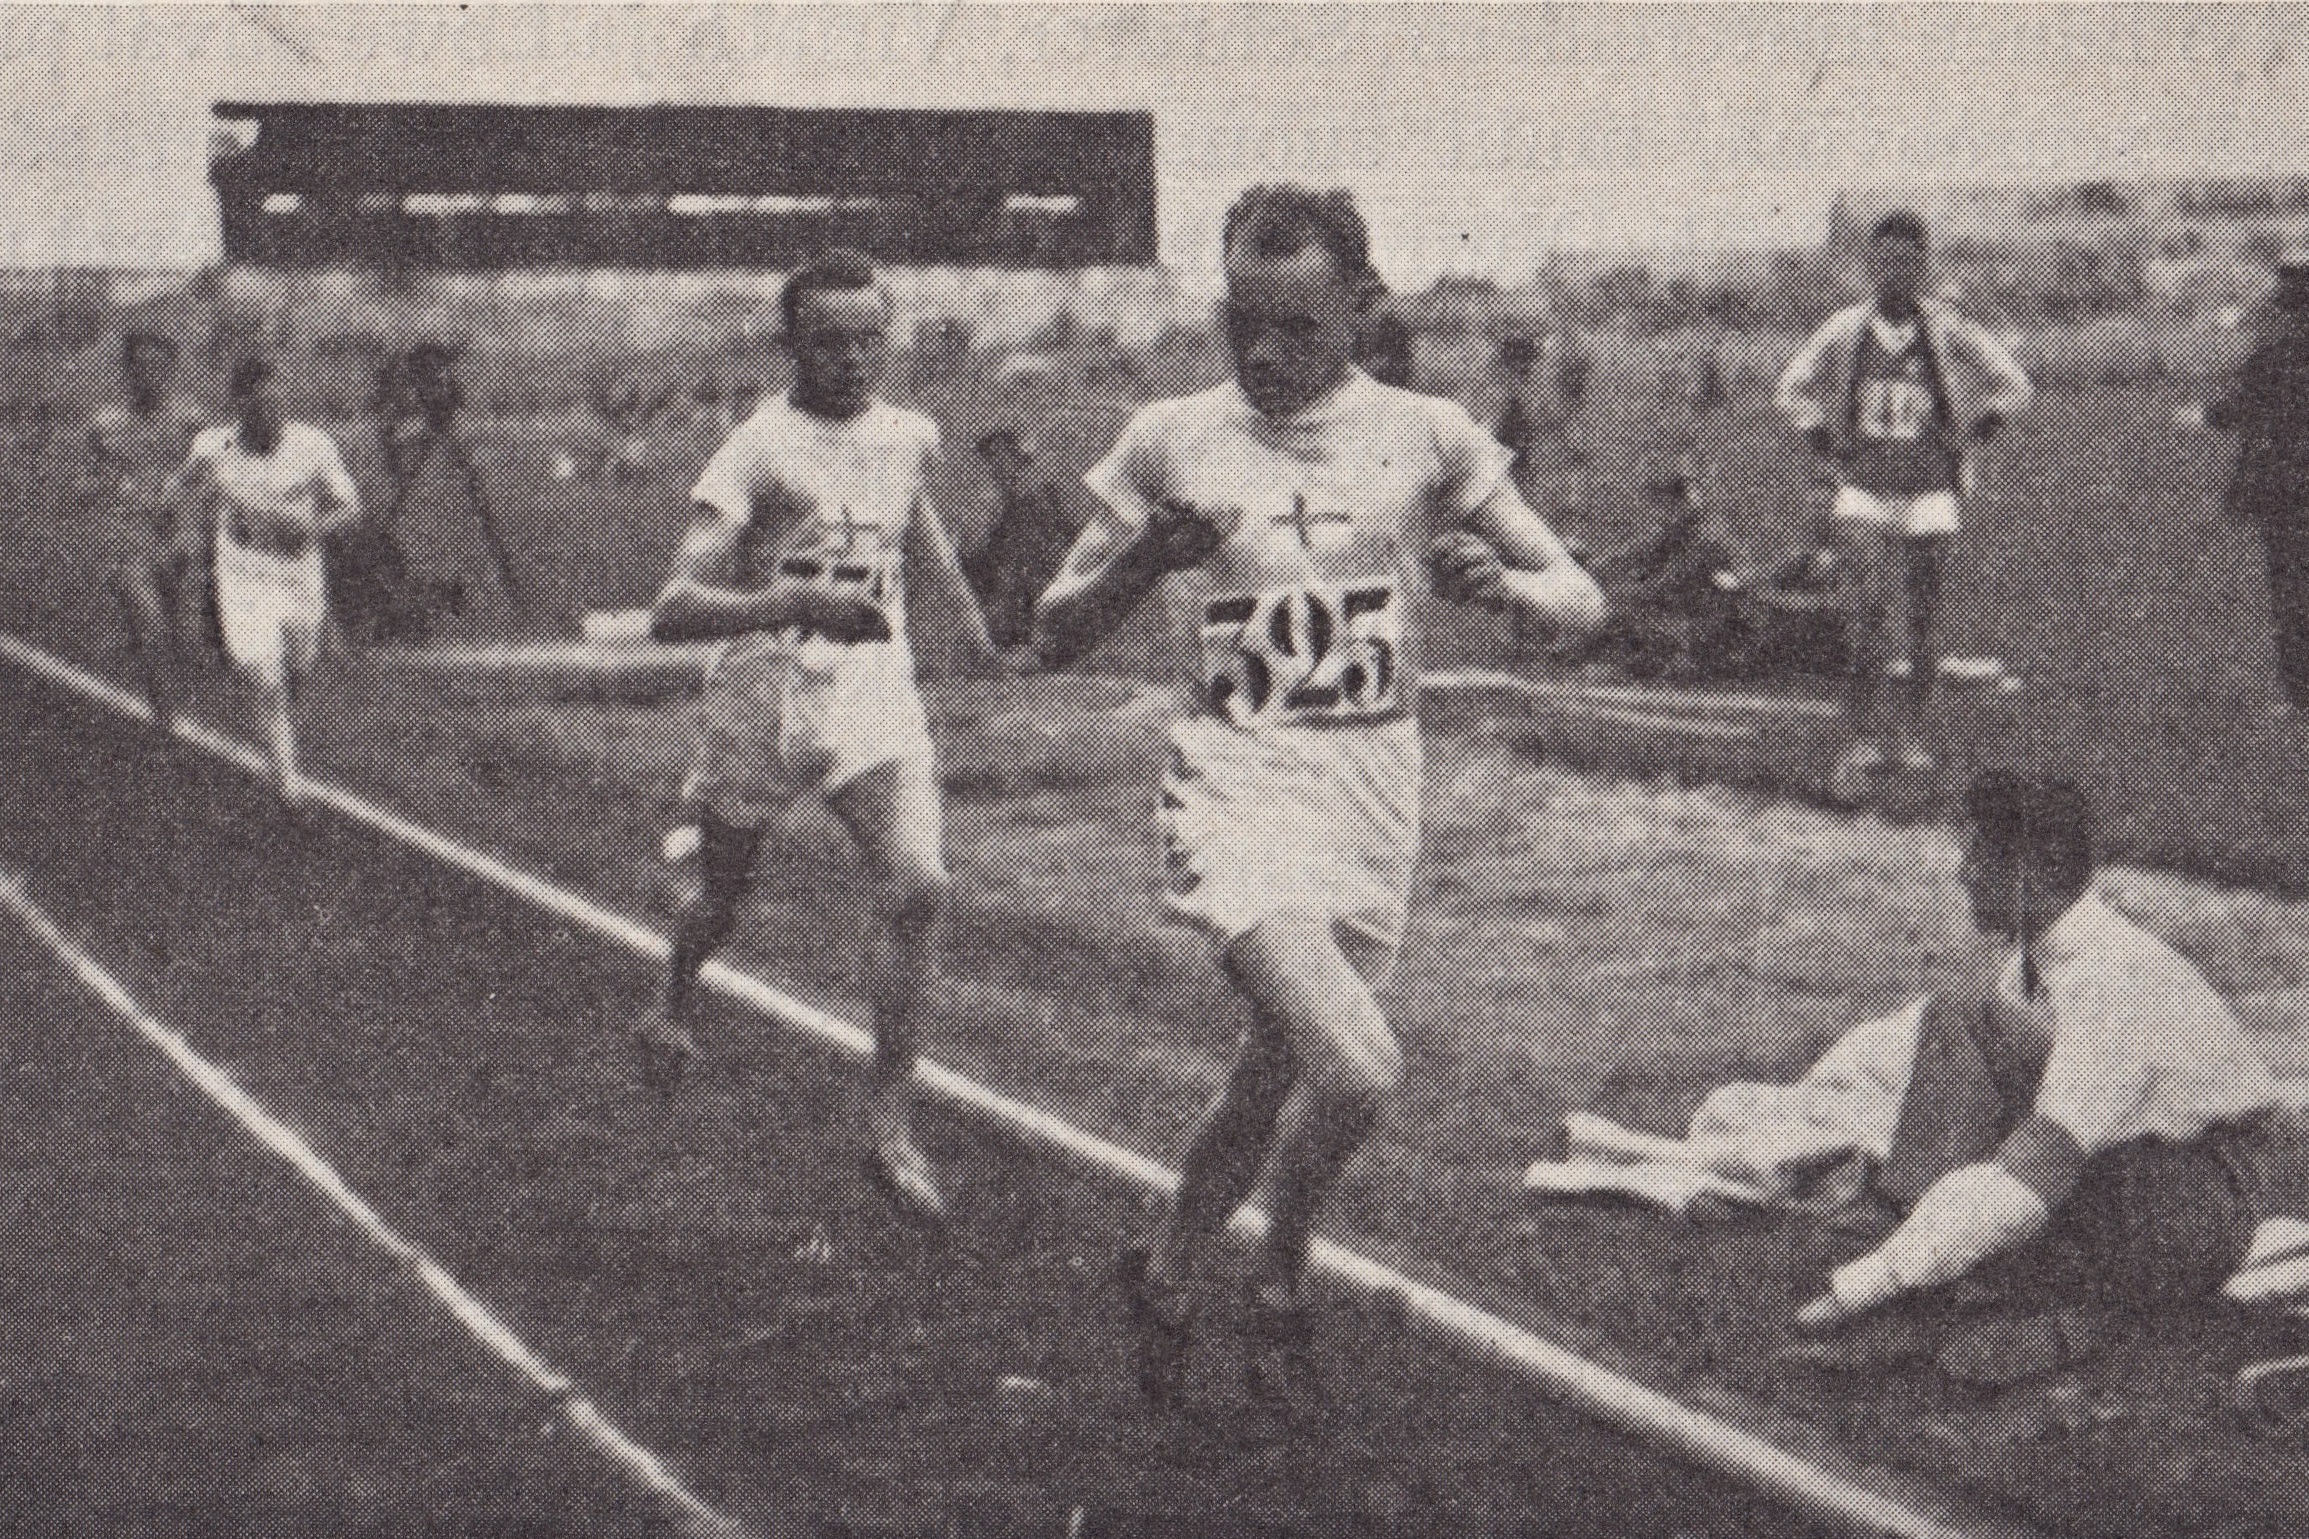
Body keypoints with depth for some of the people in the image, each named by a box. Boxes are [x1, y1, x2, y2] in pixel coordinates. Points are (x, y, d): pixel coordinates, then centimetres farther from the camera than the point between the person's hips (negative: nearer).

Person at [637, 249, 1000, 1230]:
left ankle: (890, 1123, -9)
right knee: (724, 895, 17)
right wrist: (799, 604, -39)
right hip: (766, 692, -3)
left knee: (917, 886, -18)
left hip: (876, 690, 3)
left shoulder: (907, 437, 1)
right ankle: (672, 1013, 52)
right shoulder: (757, 451, -17)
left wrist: (965, 609, 35)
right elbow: (674, 611, -26)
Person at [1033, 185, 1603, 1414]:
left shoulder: (1422, 436, 1)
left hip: (1374, 793, 3)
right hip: (1236, 785, -3)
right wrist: (1144, 561, -16)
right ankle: (1279, 1286, 6)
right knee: (1355, 1067, -22)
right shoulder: (1173, 441, -1)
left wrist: (1502, 584, -21)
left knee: (1284, 1068, 12)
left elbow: (1583, 599, 2)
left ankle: (1167, 1275, 41)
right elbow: (1054, 637, 3)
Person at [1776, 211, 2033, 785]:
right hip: (1864, 495, 0)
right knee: (1869, 615, -11)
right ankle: (1863, 738, -8)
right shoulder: (1845, 331, 0)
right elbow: (1794, 389, 16)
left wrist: (1965, 445, 2)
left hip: (1929, 496, 0)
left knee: (1924, 619, 5)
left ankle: (1909, 733, 16)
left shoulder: (1949, 333, -4)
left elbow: (2013, 387, 7)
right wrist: (1829, 451, 9)